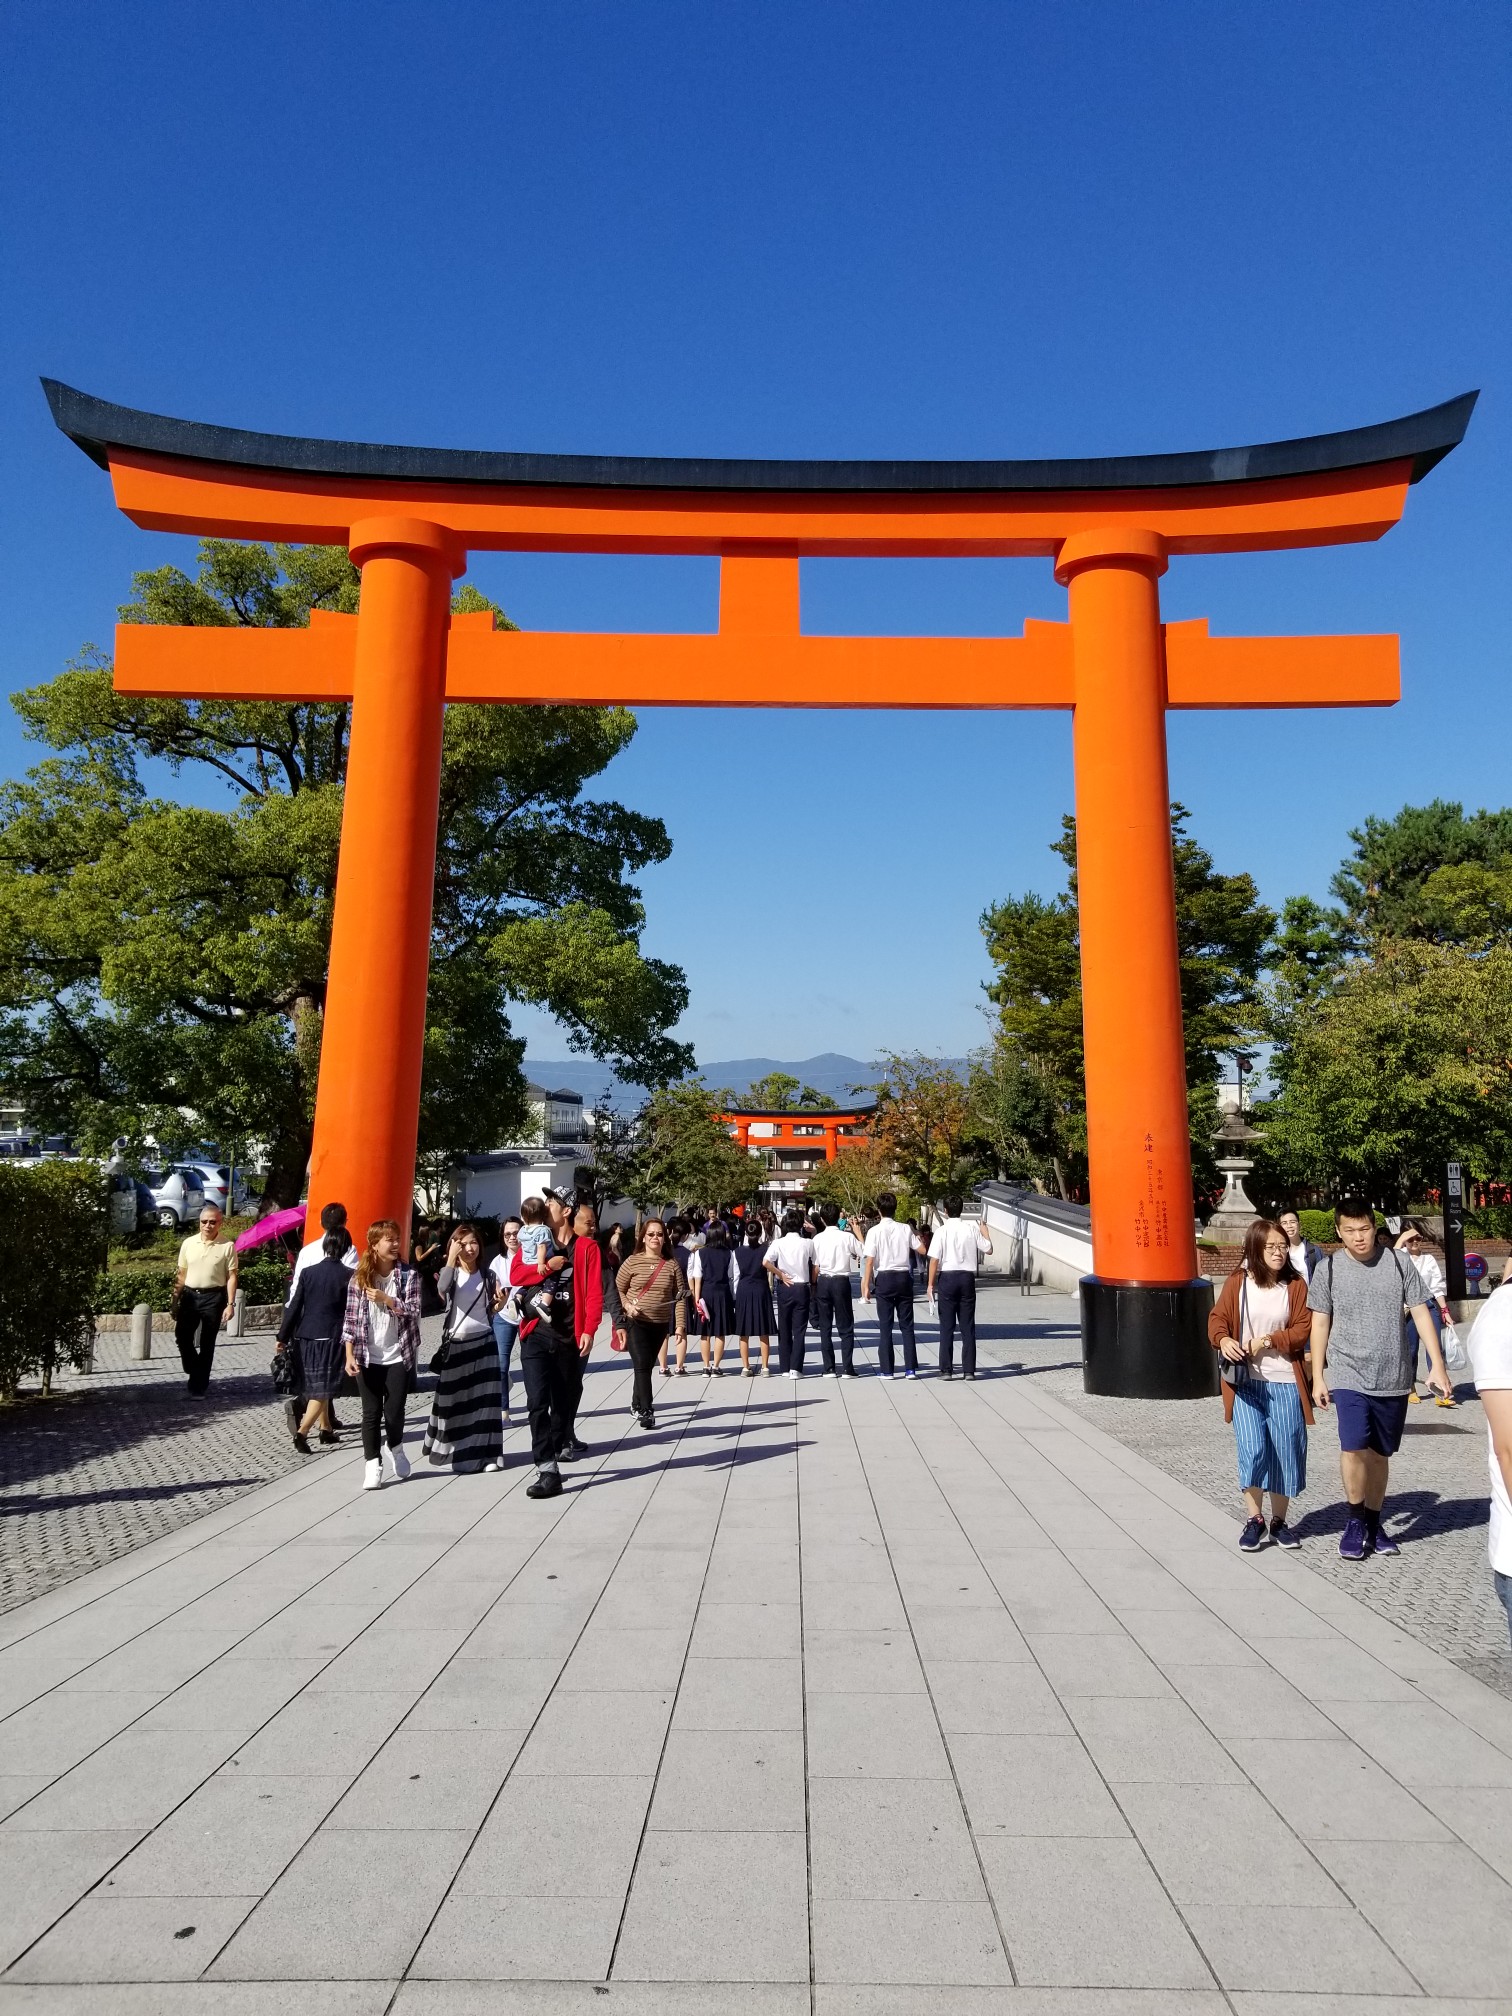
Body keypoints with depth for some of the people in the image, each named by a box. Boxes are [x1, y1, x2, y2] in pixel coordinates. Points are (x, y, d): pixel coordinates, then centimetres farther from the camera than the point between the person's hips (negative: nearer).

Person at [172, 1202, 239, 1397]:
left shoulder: (227, 1246, -5)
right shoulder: (188, 1243, 4)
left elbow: (231, 1277, -5)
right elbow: (181, 1274, 9)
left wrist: (230, 1304, -10)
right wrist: (175, 1301, 7)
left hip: (213, 1297, -3)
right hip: (190, 1295, 3)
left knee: (206, 1344, 4)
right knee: (181, 1337, 0)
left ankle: (199, 1386, 14)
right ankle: (196, 1372, 26)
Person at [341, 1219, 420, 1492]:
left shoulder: (408, 1275, -2)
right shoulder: (359, 1278, -1)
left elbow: (413, 1312, -8)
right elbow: (350, 1318, -1)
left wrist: (385, 1299, -17)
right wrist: (350, 1355, -7)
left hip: (398, 1356, 0)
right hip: (367, 1357, 0)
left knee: (394, 1411, 4)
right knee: (371, 1412, 3)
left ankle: (396, 1451, 32)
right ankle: (372, 1465, 12)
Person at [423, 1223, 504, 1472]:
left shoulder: (487, 1274, 4)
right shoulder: (450, 1272, -3)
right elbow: (442, 1288, -27)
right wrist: (451, 1257, -25)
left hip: (483, 1342, 2)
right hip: (456, 1343, -1)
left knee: (485, 1399, 2)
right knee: (453, 1400, 6)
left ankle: (486, 1453, 8)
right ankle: (452, 1451, 20)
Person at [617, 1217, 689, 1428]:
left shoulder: (672, 1265, 0)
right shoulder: (633, 1261, -5)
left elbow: (680, 1297, 0)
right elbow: (617, 1290, 1)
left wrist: (680, 1325, -6)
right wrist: (627, 1305, -17)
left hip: (660, 1324, 3)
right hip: (636, 1323, -3)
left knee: (646, 1366, 14)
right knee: (642, 1365, -13)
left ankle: (636, 1404, 34)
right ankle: (646, 1411, -9)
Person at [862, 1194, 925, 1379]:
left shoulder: (875, 1231, -7)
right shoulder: (905, 1229, 0)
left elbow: (869, 1261, -11)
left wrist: (867, 1285, -7)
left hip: (884, 1278, -2)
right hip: (904, 1277, 2)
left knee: (885, 1325, 5)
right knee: (907, 1325, 8)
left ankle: (886, 1370, 6)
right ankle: (910, 1368, 7)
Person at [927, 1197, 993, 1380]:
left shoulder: (942, 1231, -8)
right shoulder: (972, 1229, 0)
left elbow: (934, 1259, -10)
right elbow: (988, 1249, 8)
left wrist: (931, 1283, -2)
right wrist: (985, 1232, 25)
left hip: (947, 1277, -2)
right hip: (967, 1278, 3)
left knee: (947, 1327, 3)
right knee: (968, 1327, 8)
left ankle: (946, 1370, 3)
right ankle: (969, 1370, 8)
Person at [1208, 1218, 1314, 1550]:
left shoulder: (1296, 1285, -1)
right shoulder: (1237, 1282, -1)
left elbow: (1303, 1330, -3)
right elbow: (1218, 1317, 2)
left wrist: (1267, 1341, -15)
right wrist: (1223, 1339, -18)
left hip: (1285, 1383, 1)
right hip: (1245, 1382, -1)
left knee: (1286, 1452, 7)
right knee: (1252, 1450, -6)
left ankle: (1279, 1521, 25)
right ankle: (1255, 1520, 10)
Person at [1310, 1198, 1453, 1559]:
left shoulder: (1398, 1263, -1)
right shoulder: (1329, 1269, -3)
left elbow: (1420, 1314, 3)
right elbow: (1320, 1324, 3)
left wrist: (1437, 1365, -4)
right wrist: (1317, 1377, 3)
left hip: (1394, 1378, 2)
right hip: (1349, 1377, -2)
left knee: (1380, 1454, 11)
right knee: (1354, 1447, -16)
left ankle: (1373, 1523, 28)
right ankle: (1355, 1521, 4)